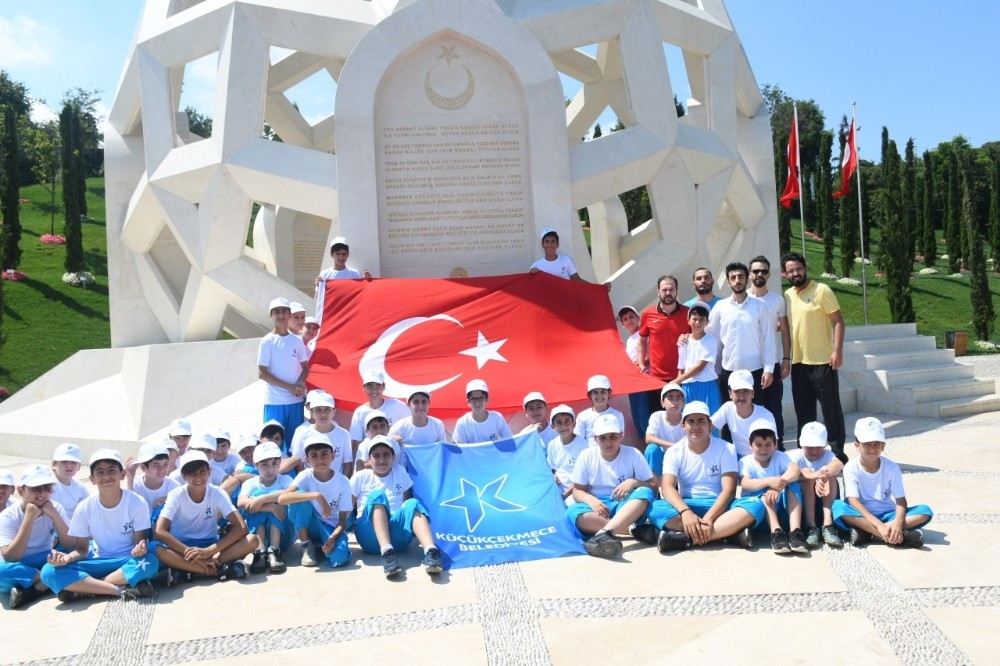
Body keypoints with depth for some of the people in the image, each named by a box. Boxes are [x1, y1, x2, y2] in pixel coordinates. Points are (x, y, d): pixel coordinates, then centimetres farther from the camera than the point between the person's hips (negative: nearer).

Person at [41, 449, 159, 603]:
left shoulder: (137, 503, -11)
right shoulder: (84, 508, -5)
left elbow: (140, 540, -7)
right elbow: (81, 549, 1)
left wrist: (140, 547, -31)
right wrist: (68, 557, -22)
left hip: (128, 561, -2)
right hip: (98, 562, 2)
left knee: (149, 562, -36)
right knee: (50, 571, -22)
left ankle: (86, 588, -20)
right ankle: (121, 589, -26)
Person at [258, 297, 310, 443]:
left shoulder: (297, 341, 6)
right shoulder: (267, 341, -3)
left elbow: (305, 367, 14)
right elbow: (262, 373, -6)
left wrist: (300, 383, -8)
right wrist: (289, 387, -12)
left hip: (296, 400, 3)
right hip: (274, 401, -3)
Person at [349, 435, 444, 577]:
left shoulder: (400, 472, 15)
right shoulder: (361, 477, 10)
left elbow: (408, 501, 13)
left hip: (396, 534, 2)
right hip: (370, 536, -1)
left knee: (413, 503, -26)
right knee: (377, 495, -27)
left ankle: (430, 552, -49)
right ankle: (386, 552, -48)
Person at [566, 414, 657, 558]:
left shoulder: (633, 454, -2)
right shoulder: (587, 456, 0)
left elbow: (652, 486, -1)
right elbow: (577, 491, 2)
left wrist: (633, 482, -22)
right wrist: (591, 500, -20)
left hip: (627, 508, 0)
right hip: (598, 507, 0)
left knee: (644, 493, -33)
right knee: (572, 513, -33)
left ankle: (603, 534, -50)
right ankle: (635, 530, -34)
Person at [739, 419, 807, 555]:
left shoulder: (781, 457, 0)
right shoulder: (745, 462, -5)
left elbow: (795, 470, -23)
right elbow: (745, 484, -26)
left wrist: (779, 484, -43)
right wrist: (769, 481, -43)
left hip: (780, 507, 2)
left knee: (793, 485, -25)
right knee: (765, 492, -32)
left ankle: (795, 532, -37)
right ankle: (776, 532, -44)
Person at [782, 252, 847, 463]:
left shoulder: (821, 290, -8)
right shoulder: (787, 295, 11)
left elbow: (838, 321, -10)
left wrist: (837, 351, -18)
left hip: (823, 361, -6)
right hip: (799, 362, 6)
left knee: (831, 407, 1)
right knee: (803, 411, 13)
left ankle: (837, 452, 11)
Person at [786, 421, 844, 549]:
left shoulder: (827, 454, 0)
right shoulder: (796, 455, -5)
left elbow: (839, 464, -26)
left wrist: (823, 476, -49)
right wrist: (816, 476, -50)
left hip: (826, 500, 2)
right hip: (801, 501, -2)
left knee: (830, 476, -23)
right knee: (809, 478, -28)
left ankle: (827, 525, -31)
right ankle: (811, 527, -33)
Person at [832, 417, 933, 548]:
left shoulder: (891, 467, -4)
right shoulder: (851, 468, -11)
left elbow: (901, 500, -9)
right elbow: (853, 501, -20)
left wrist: (898, 522, -31)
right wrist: (879, 525, -32)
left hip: (887, 515, 3)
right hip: (862, 515, -3)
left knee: (926, 511, -19)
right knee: (838, 507, -33)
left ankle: (866, 531, -29)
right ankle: (899, 536, -36)